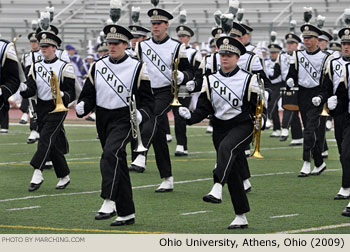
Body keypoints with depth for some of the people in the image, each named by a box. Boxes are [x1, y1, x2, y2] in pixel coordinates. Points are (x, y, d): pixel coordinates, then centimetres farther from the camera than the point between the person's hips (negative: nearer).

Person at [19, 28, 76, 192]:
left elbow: (71, 94, -5)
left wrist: (61, 95, -26)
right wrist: (23, 88, -22)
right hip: (41, 109, 5)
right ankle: (64, 177, 19)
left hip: (57, 108, -5)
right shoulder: (36, 66, 10)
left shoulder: (64, 67, -4)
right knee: (54, 144, 8)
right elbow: (31, 89, 0)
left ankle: (37, 173, -24)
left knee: (46, 137, -20)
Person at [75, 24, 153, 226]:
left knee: (110, 154, -28)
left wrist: (141, 113, -20)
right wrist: (82, 106, -12)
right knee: (119, 165, 11)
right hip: (103, 118, 5)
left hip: (124, 119, -5)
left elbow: (146, 97, -1)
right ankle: (127, 213, 18)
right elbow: (89, 94, 10)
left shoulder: (137, 68, -2)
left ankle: (109, 202, -32)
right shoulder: (98, 67, 9)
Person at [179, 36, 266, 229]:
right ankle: (241, 217, 12)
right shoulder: (210, 81, 7)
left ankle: (217, 189, -50)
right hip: (220, 127, 4)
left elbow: (256, 106, 2)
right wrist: (190, 117, -14)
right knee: (232, 172, 4)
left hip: (242, 126, -4)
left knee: (226, 148, -36)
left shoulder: (248, 79, -1)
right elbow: (204, 109, 4)